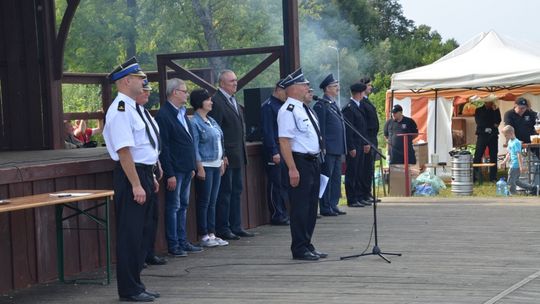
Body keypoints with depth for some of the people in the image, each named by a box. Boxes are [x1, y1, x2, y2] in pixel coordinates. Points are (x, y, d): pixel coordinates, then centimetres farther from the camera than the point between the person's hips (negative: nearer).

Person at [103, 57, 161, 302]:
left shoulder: (135, 108, 14)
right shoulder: (120, 110, -17)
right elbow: (124, 151, -22)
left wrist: (151, 177, 20)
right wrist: (136, 184, -23)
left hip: (144, 174, 10)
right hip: (130, 175, -10)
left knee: (143, 233, 16)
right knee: (130, 234, -3)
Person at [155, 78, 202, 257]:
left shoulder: (182, 113, 14)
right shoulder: (163, 115, -14)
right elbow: (163, 147, -17)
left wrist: (192, 166, 16)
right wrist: (170, 174, -19)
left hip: (186, 169, 9)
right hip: (174, 170, -9)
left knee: (183, 205, 13)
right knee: (173, 207, -2)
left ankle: (182, 242, 21)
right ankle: (173, 245, 4)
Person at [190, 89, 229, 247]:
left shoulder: (211, 121, 15)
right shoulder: (194, 122, -10)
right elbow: (194, 147, -14)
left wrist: (222, 162, 15)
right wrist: (200, 167, -17)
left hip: (216, 165, 8)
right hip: (205, 166, -8)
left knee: (212, 202, 10)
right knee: (204, 202, -3)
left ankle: (211, 234, 15)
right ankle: (203, 236, 3)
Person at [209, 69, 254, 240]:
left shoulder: (233, 101, 16)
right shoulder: (216, 102, -13)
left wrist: (242, 152, 17)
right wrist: (221, 155, -20)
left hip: (238, 156, 9)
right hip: (226, 157, -9)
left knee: (236, 191, 13)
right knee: (225, 192, -3)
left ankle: (236, 227, 19)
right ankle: (222, 229, 3)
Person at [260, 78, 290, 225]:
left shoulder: (282, 105, 17)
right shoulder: (268, 106, -10)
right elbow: (268, 131, -15)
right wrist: (274, 152, -19)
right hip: (274, 151, -8)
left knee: (284, 183, 10)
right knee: (275, 184, -4)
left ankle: (283, 214, 16)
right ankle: (276, 216, 1)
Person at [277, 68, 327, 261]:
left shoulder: (305, 109, 16)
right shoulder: (288, 111, -14)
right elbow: (284, 141, -20)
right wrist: (292, 168, -24)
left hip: (313, 162, 10)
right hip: (300, 162, -10)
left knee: (311, 207, 14)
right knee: (300, 207, -3)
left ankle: (307, 245, 24)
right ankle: (299, 249, 4)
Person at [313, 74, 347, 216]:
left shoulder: (334, 104, 18)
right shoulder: (321, 106, -11)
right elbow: (320, 129, -16)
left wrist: (342, 148, 20)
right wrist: (323, 148, -20)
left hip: (337, 149, 9)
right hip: (328, 149, -9)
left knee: (336, 178, 11)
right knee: (327, 177, -4)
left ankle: (333, 205, 17)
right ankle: (325, 208, 0)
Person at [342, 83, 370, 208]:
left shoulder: (360, 106, 15)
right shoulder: (349, 108, -15)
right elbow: (348, 130, -18)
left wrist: (365, 143, 17)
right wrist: (351, 148, -19)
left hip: (360, 145, 9)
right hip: (353, 146, -9)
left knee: (359, 173, 13)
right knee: (352, 173, -3)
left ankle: (359, 197, 20)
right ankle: (352, 200, 0)